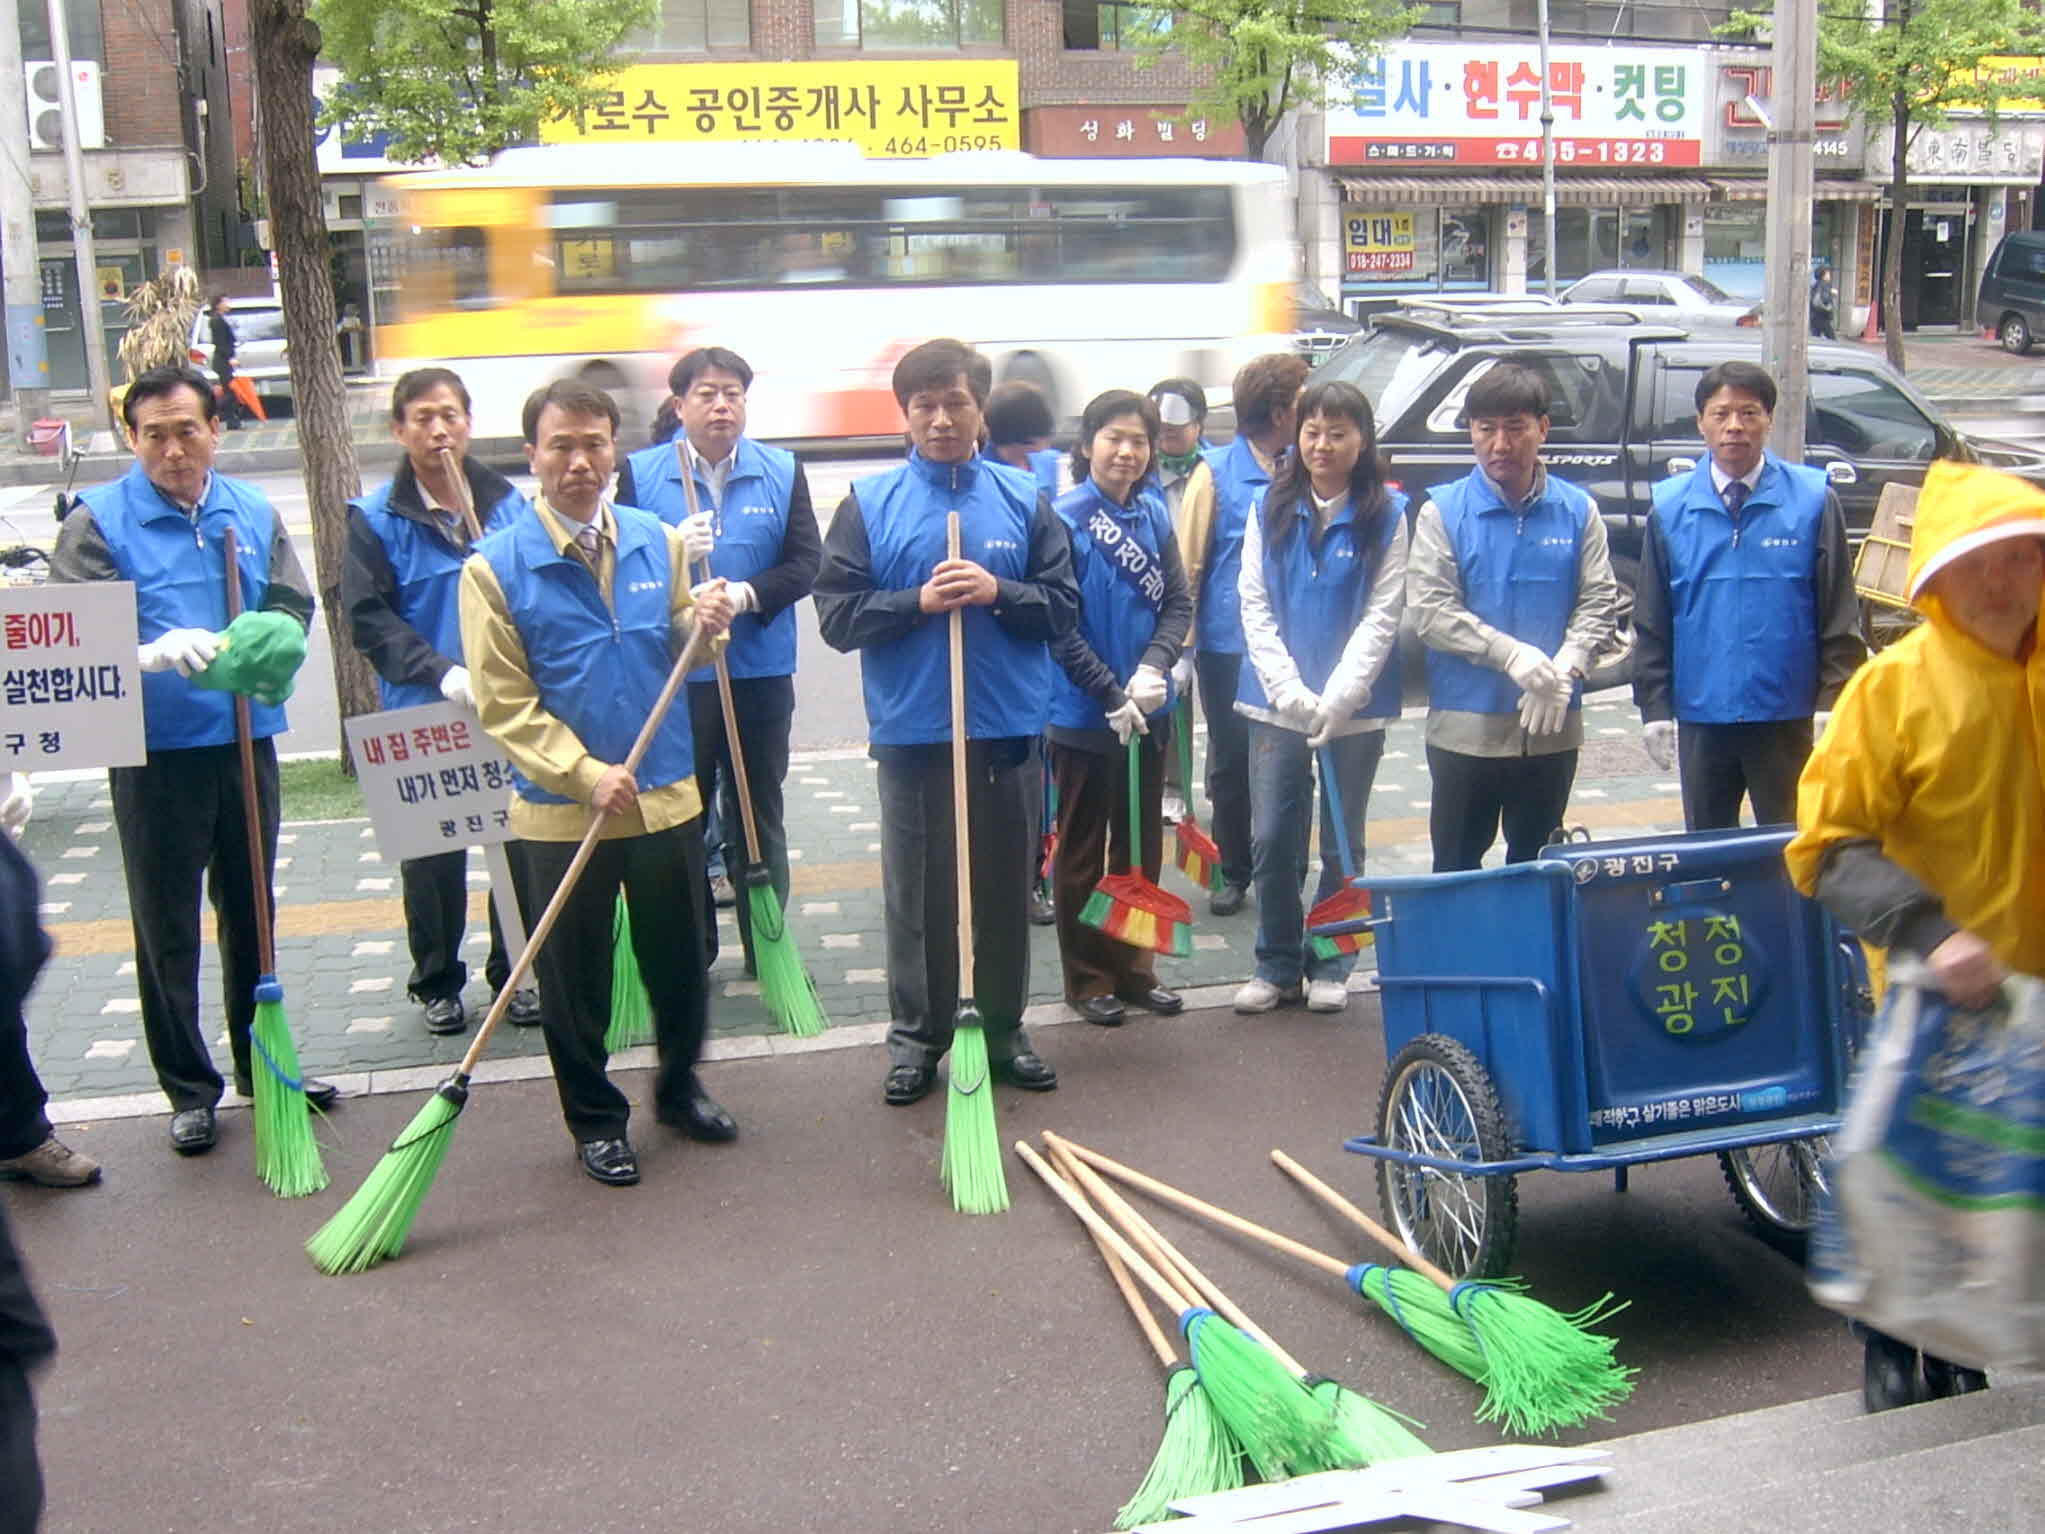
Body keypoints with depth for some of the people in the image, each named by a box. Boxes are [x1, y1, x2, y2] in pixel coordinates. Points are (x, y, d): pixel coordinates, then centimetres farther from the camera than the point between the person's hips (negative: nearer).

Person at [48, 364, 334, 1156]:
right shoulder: (98, 520, -8)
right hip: (154, 750, -3)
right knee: (166, 926, 5)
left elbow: (293, 606, 0)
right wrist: (155, 652, -34)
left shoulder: (254, 513, 5)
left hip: (247, 740, 4)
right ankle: (188, 1086, 17)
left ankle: (263, 1062, 31)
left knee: (251, 910, 16)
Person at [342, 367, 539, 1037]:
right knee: (432, 854, 9)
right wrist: (441, 671, -22)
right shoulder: (375, 519, -6)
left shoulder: (508, 502, 2)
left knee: (517, 842, 9)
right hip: (422, 713, -2)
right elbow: (369, 618, -11)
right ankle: (436, 982, 24)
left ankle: (515, 972, 26)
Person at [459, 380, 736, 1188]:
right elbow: (504, 704, -10)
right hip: (561, 809, -3)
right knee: (575, 978, 8)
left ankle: (679, 1085, 37)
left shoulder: (659, 541, 2)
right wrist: (586, 774, -19)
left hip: (666, 796, 3)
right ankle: (595, 1120, 26)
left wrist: (705, 623, -11)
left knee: (679, 961, 15)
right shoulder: (495, 567, -9)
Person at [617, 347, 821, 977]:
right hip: (672, 674, -1)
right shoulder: (641, 474, -1)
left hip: (761, 672, 1)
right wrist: (672, 551, -22)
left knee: (759, 814, 11)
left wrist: (747, 593, -20)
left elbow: (805, 562, -3)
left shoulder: (783, 472, 3)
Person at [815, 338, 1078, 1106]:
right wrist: (919, 601, -16)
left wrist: (998, 592, -15)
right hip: (910, 731, -1)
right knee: (917, 892, 7)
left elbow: (1063, 605, 3)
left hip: (1007, 727, 1)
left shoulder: (1023, 498, 4)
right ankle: (916, 1035, 20)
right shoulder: (869, 503, 0)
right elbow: (836, 616, -4)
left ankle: (1005, 1028, 25)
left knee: (1006, 888, 10)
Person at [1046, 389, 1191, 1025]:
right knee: (1082, 851, 6)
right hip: (1084, 716, -5)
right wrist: (1113, 696, -16)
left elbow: (1178, 603, 3)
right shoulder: (1065, 519, -11)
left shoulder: (1153, 514, 4)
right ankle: (1087, 978, 17)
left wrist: (1152, 668, -15)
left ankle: (1134, 967, 27)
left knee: (1141, 845, 14)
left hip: (1147, 711, 5)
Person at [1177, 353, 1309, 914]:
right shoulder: (1218, 473, -6)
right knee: (1230, 763, 10)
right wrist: (1181, 646, -8)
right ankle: (1232, 873, 23)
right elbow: (1188, 564, -5)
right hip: (1229, 645, -2)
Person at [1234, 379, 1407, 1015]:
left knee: (1342, 844, 10)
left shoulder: (1387, 515, -3)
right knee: (1273, 839, 3)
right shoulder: (1271, 510, 3)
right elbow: (1254, 607, 0)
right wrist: (1292, 693, -12)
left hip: (1355, 707, -1)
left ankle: (1329, 966, 24)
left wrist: (1336, 699, -17)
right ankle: (1277, 965, 18)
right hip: (1276, 702, 1)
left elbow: (1382, 616, -7)